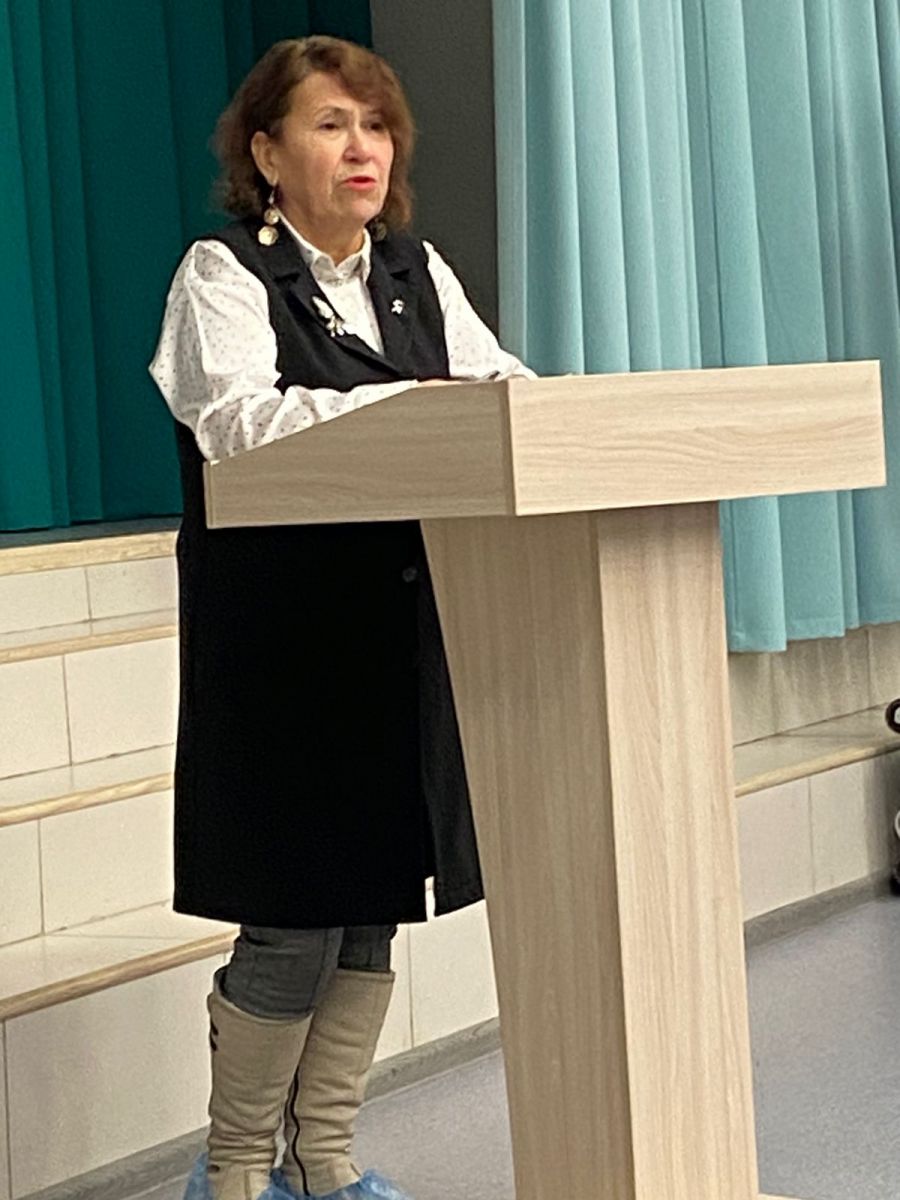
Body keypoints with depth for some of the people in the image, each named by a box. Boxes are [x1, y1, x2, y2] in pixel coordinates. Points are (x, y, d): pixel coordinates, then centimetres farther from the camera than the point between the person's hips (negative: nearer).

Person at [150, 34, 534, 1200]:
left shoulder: (416, 271, 14)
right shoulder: (226, 273, -6)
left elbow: (493, 379, 5)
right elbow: (237, 417, -23)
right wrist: (407, 405, -31)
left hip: (400, 629, 6)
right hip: (282, 643, -6)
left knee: (374, 911, 10)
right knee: (295, 921, -4)